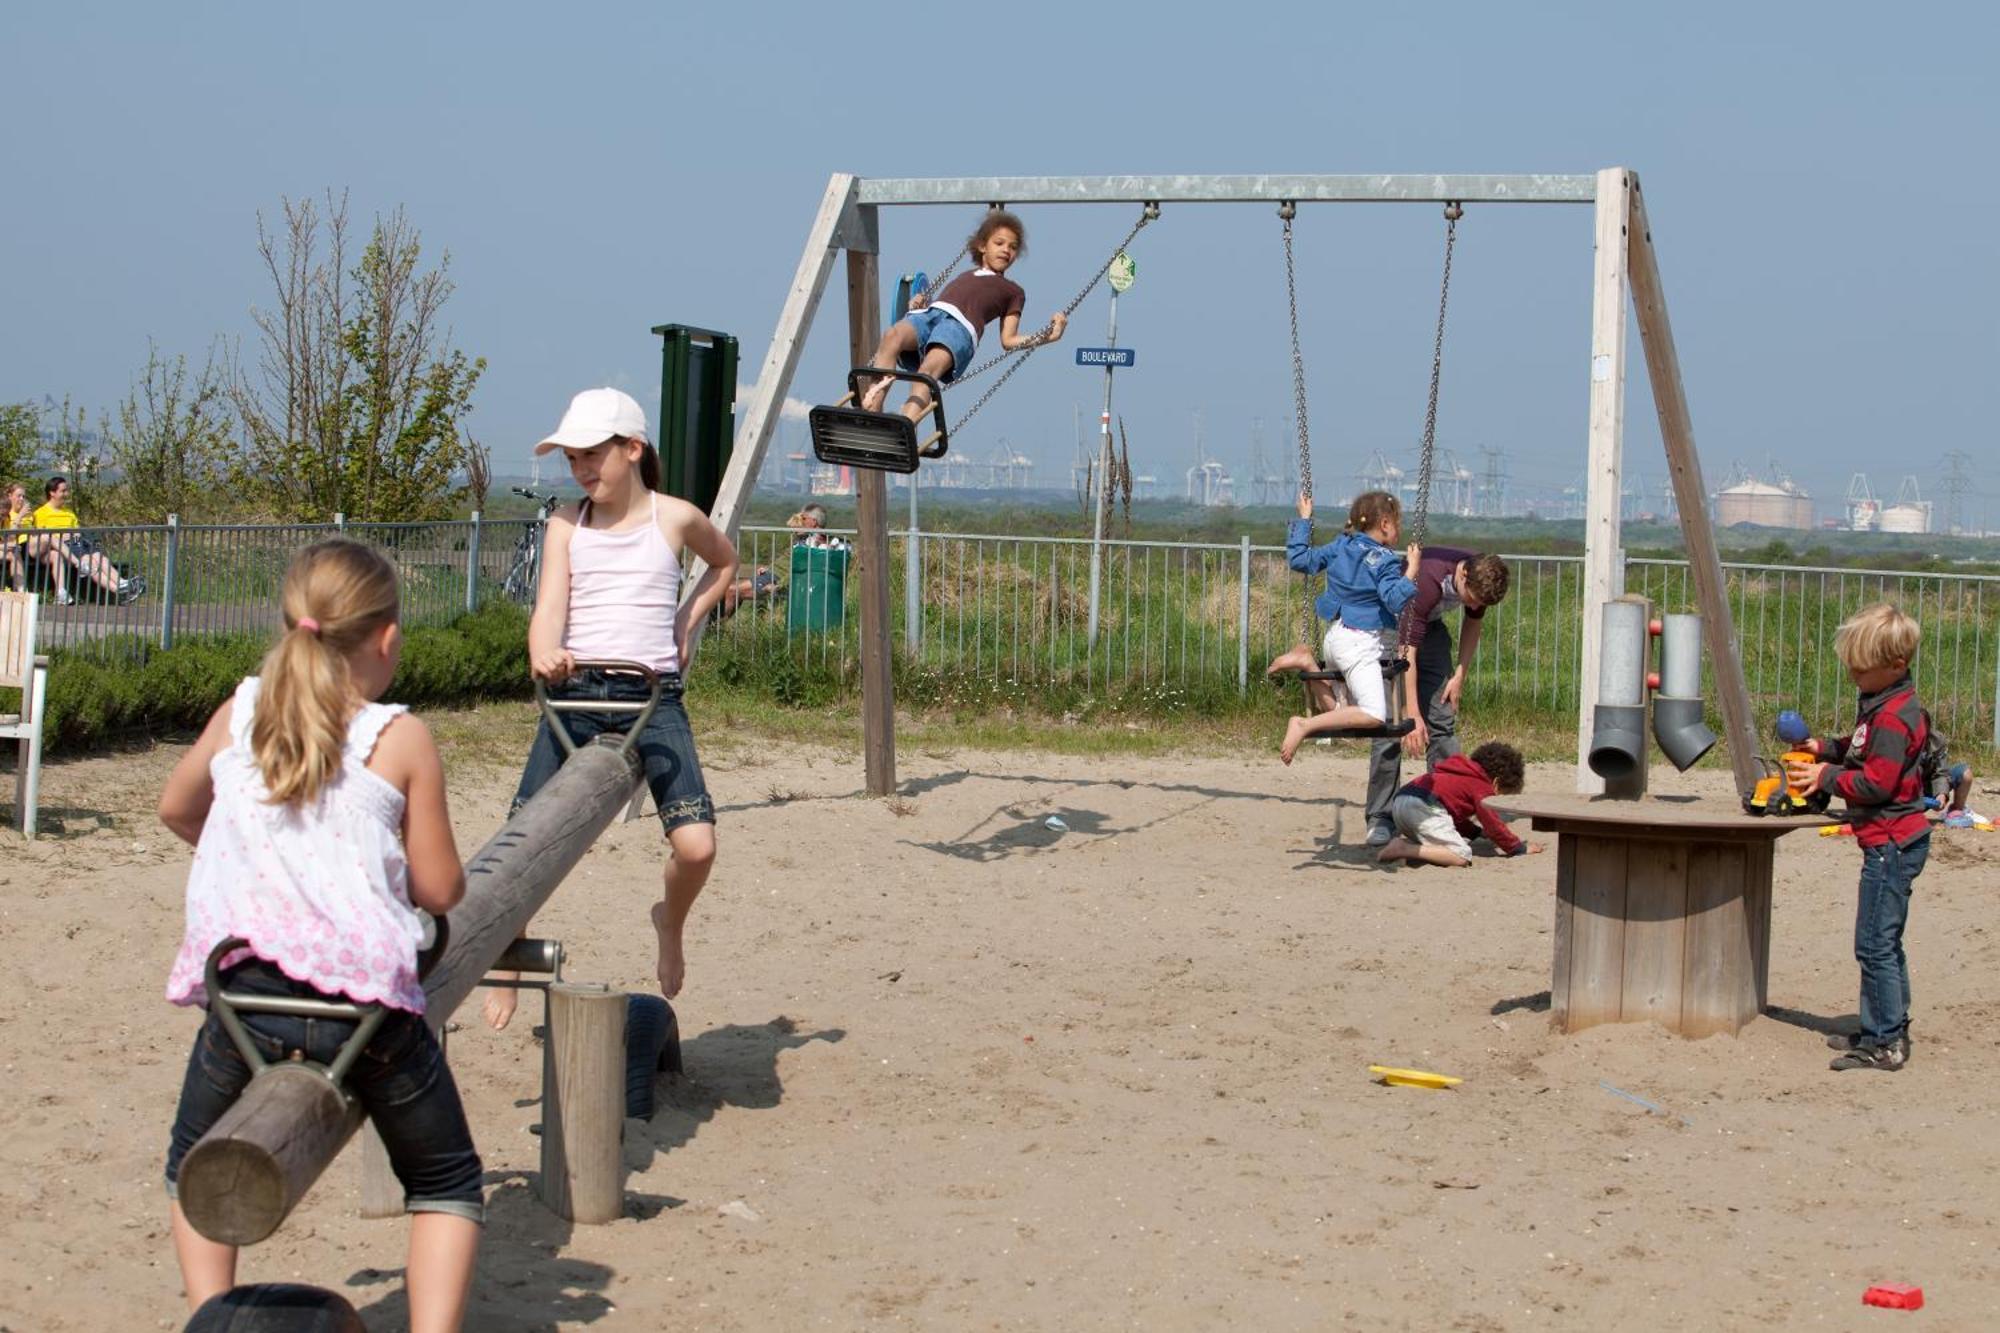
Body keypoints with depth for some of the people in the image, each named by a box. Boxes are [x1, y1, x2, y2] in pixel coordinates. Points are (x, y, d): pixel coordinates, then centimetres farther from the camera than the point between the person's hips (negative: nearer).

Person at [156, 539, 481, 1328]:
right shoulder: (401, 740, 0)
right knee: (445, 1185, 17)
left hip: (247, 990, 2)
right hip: (367, 992, -2)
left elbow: (175, 811, 28)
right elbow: (440, 890, 2)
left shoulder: (239, 713, 10)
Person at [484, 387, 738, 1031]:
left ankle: (670, 922, 19)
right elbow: (549, 607, -6)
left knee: (696, 844, -16)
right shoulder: (566, 524, 7)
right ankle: (507, 963, 17)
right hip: (575, 692, 1)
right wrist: (543, 655, -28)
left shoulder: (675, 517, 5)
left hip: (653, 694, -1)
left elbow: (724, 563, 27)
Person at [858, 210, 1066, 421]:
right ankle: (872, 412, -44)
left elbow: (1008, 340, 19)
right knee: (892, 335, -32)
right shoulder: (963, 277, 42)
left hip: (960, 325, -4)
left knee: (929, 369, -35)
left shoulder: (1012, 291, 30)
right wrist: (920, 302, 15)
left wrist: (1048, 335, 7)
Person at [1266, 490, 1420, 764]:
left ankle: (1308, 664, 3)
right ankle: (1303, 726, -26)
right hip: (1359, 642, -9)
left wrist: (1303, 520, 22)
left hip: (1337, 636, 9)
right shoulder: (1383, 560, -12)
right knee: (1373, 714, -19)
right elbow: (1395, 600, -21)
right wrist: (1410, 572, -16)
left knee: (1338, 712, 22)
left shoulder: (1340, 546, 9)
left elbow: (1299, 558, 14)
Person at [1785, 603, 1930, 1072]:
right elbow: (1869, 753, 24)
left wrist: (1828, 777, -12)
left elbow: (1877, 783, -23)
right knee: (1885, 942, 18)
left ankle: (1883, 1043, -4)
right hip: (1895, 839, 11)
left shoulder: (1894, 717, -21)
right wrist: (1828, 748, 10)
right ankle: (1890, 1031, 26)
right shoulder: (1883, 704, 11)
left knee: (1875, 945, -8)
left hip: (1890, 843, -11)